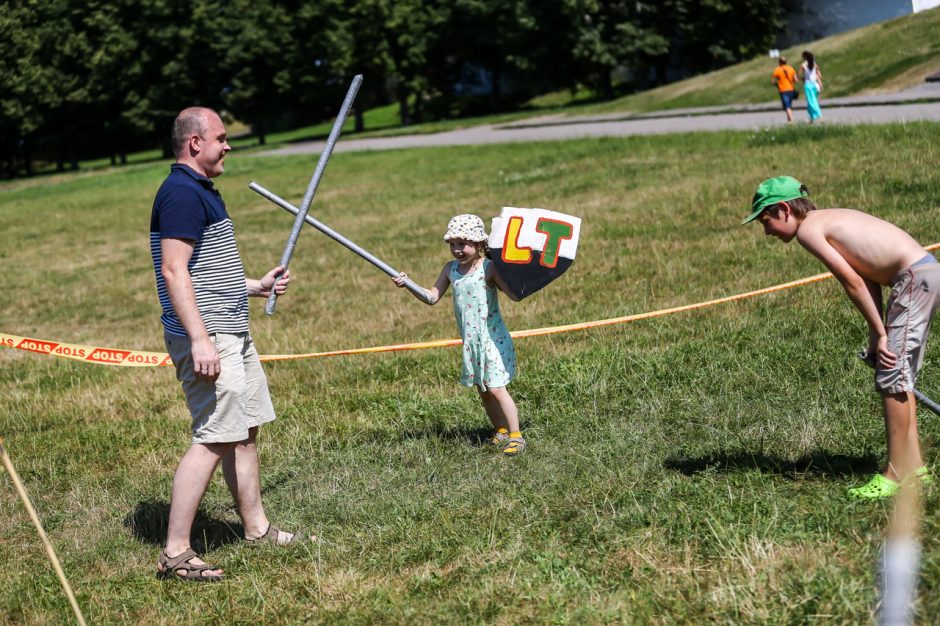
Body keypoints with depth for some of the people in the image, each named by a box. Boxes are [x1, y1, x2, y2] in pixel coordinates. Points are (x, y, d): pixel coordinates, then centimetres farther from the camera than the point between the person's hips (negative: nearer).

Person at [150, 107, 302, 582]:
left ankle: (257, 529, 27)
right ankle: (175, 555, -8)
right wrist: (200, 341, -27)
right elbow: (174, 272, -22)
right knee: (212, 439, -12)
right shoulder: (182, 193, -15)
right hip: (207, 339, -11)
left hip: (232, 334, 11)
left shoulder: (202, 192, 18)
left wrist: (257, 286, 26)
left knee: (245, 430, 16)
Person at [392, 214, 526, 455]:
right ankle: (501, 431, 27)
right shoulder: (451, 269, 4)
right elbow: (433, 296, 6)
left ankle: (515, 436, -1)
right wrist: (408, 284, -6)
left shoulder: (489, 268, -14)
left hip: (493, 338, -7)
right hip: (470, 341, 7)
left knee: (496, 388, -9)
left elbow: (515, 295, -18)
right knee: (483, 390, 13)